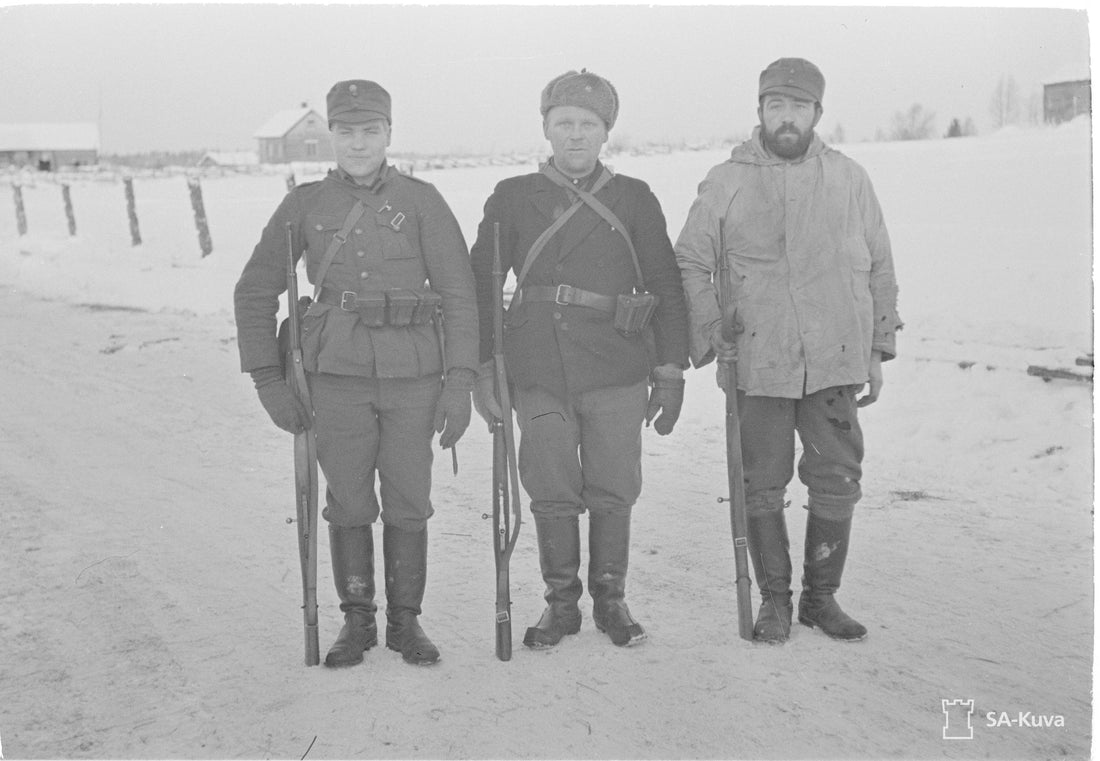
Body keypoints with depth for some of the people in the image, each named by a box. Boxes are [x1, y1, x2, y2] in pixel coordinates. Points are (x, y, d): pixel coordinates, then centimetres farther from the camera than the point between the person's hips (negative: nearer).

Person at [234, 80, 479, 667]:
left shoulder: (421, 201, 2)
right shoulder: (304, 205, 5)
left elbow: (458, 294, 0)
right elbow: (254, 292, 9)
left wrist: (459, 382, -7)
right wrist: (267, 380, 2)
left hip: (413, 374, 0)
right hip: (337, 374, 1)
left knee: (408, 502, 5)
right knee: (349, 502, 6)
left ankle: (405, 621, 20)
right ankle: (356, 621, 21)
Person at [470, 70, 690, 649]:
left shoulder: (634, 200, 6)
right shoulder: (513, 198, 6)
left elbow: (665, 287, 8)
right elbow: (480, 285, 8)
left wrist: (670, 370, 4)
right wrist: (482, 368, 3)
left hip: (617, 373, 0)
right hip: (539, 376, 0)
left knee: (612, 492, 6)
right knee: (552, 494, 5)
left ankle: (610, 599, 23)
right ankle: (561, 604, 21)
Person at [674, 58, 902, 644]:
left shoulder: (849, 179, 8)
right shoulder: (725, 183, 2)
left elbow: (879, 270, 13)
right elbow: (690, 263, 7)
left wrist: (877, 349, 11)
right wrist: (709, 334, -4)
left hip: (835, 360, 2)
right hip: (757, 363, -1)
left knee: (837, 482, 6)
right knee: (763, 486, 6)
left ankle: (821, 597, 22)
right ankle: (775, 599, 21)